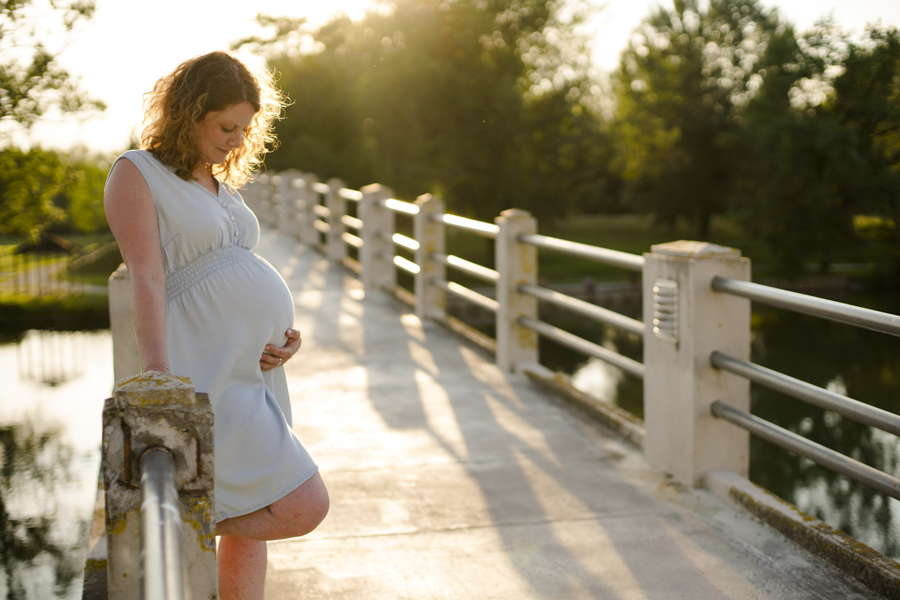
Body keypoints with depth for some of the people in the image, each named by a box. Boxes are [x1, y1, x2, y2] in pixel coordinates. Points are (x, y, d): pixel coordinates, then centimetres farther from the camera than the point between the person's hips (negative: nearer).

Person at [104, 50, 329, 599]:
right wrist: (160, 380, -24)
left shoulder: (222, 186, 19)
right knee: (304, 507, -10)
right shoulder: (136, 174, -5)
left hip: (252, 370, 8)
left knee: (248, 526, 13)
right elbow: (147, 276, -15)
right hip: (207, 376, -8)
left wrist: (287, 335, -1)